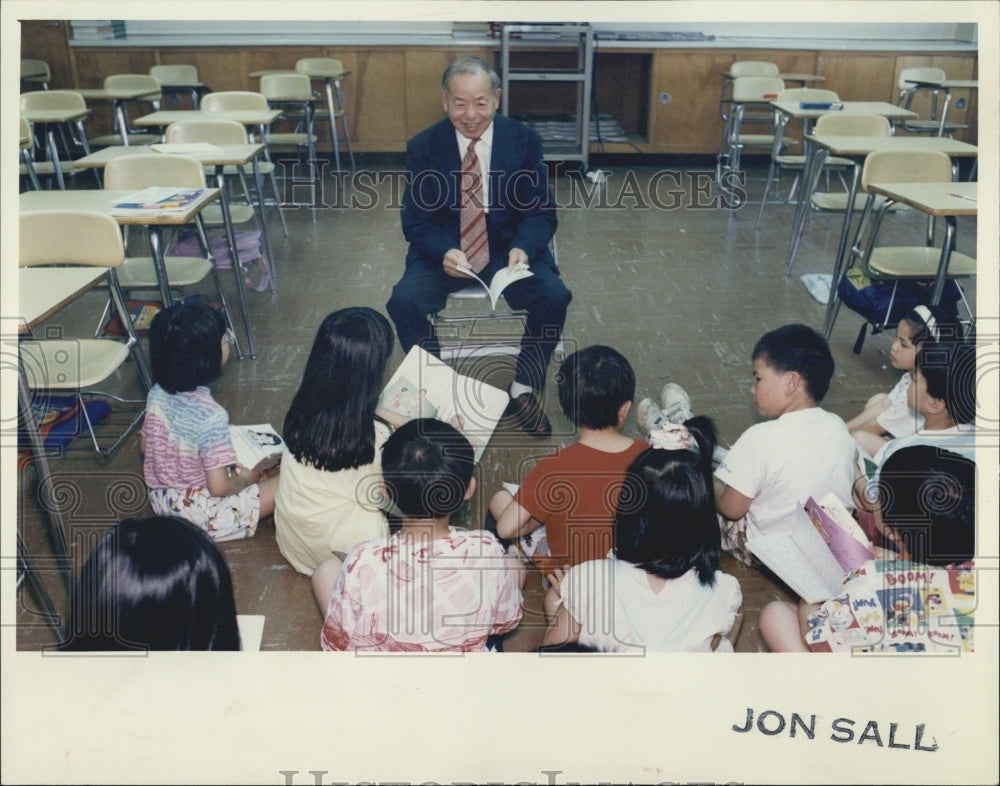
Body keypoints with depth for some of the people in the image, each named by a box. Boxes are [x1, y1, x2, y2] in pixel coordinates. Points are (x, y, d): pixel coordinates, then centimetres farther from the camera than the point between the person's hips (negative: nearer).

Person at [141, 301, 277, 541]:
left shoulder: (157, 394, -9)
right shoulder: (211, 415, -31)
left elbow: (144, 445, 8)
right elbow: (219, 487, -27)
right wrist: (245, 480, -6)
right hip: (200, 516, -8)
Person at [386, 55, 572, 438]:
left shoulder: (524, 140, -3)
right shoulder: (423, 147, -4)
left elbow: (541, 211, -2)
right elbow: (416, 220, -4)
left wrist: (523, 248, -25)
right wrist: (444, 253, -27)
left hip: (509, 248, 0)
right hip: (444, 251, 0)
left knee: (554, 297, -25)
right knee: (403, 302, -26)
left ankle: (523, 392, -6)